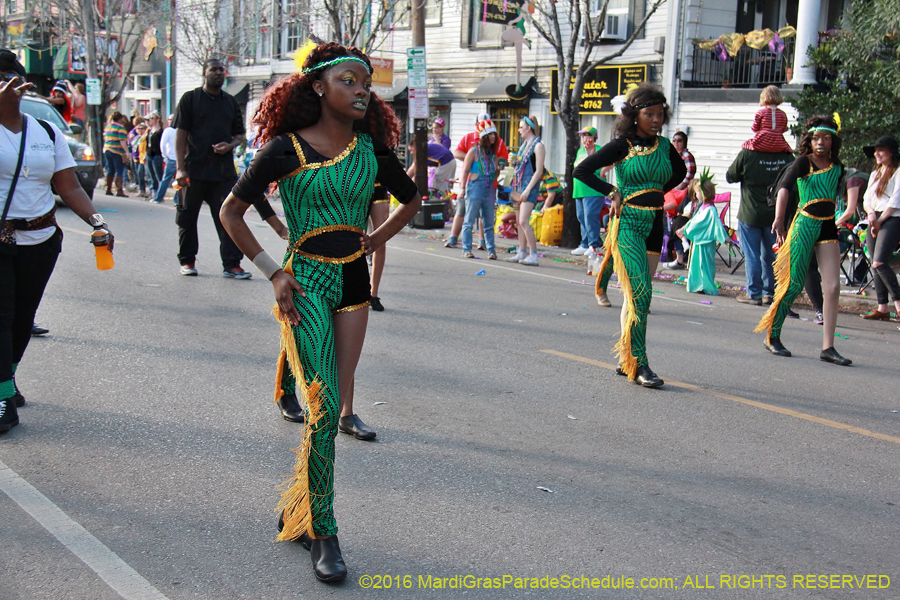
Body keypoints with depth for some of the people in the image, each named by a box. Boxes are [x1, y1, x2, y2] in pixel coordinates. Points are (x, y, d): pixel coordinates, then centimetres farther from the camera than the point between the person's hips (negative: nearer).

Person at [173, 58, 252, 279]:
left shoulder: (230, 102, 14)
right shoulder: (190, 98, 2)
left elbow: (239, 134, 19)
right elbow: (181, 134, -3)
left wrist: (230, 145, -5)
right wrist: (180, 168, -11)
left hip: (224, 170, 3)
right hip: (195, 169, -2)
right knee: (187, 217, 7)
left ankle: (231, 264, -1)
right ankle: (187, 261, 20)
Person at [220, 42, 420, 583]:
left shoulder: (371, 147, 5)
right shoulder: (286, 148, -6)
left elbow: (412, 199, 22)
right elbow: (231, 211, 0)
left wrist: (376, 240, 9)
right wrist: (272, 272, -6)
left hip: (354, 282, 5)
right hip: (306, 284, -5)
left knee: (334, 404, 7)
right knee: (324, 408, -13)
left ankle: (297, 512, 25)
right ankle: (323, 535, -2)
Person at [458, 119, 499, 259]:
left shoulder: (493, 153, 15)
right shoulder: (474, 151, -1)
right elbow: (465, 170, -2)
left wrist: (498, 170, 0)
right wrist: (463, 188, -8)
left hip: (489, 189, 5)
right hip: (475, 188, -5)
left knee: (489, 222, 4)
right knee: (469, 221, -3)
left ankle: (491, 250, 6)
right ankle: (466, 249, 1)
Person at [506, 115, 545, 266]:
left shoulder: (538, 146, -9)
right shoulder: (524, 144, 17)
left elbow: (539, 171, -14)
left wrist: (528, 190, -19)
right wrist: (515, 188, 15)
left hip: (530, 186, -9)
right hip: (520, 185, 9)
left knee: (523, 221, -17)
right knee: (519, 221, 8)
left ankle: (533, 255, -16)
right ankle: (522, 253, 13)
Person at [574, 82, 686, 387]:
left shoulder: (664, 146, 9)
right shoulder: (622, 145, -6)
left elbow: (680, 172, 29)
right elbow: (582, 170, -6)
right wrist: (612, 192, -9)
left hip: (654, 225, 6)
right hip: (627, 222, -5)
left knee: (636, 294, 9)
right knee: (640, 292, -14)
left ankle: (626, 359, 18)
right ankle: (639, 365, -11)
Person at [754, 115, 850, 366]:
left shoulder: (837, 167, 11)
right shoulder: (804, 162, -6)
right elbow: (784, 186, -22)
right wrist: (779, 219, -36)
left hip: (828, 227, 5)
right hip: (805, 224, -5)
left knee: (832, 287, -4)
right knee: (794, 285, -4)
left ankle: (828, 347, -1)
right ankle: (772, 337, 13)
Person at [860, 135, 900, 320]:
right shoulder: (875, 173, 20)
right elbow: (867, 198, 14)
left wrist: (880, 221, -9)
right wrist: (871, 213, -6)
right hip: (875, 221, 8)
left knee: (879, 263, -22)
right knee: (875, 265, 3)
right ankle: (882, 309, 6)